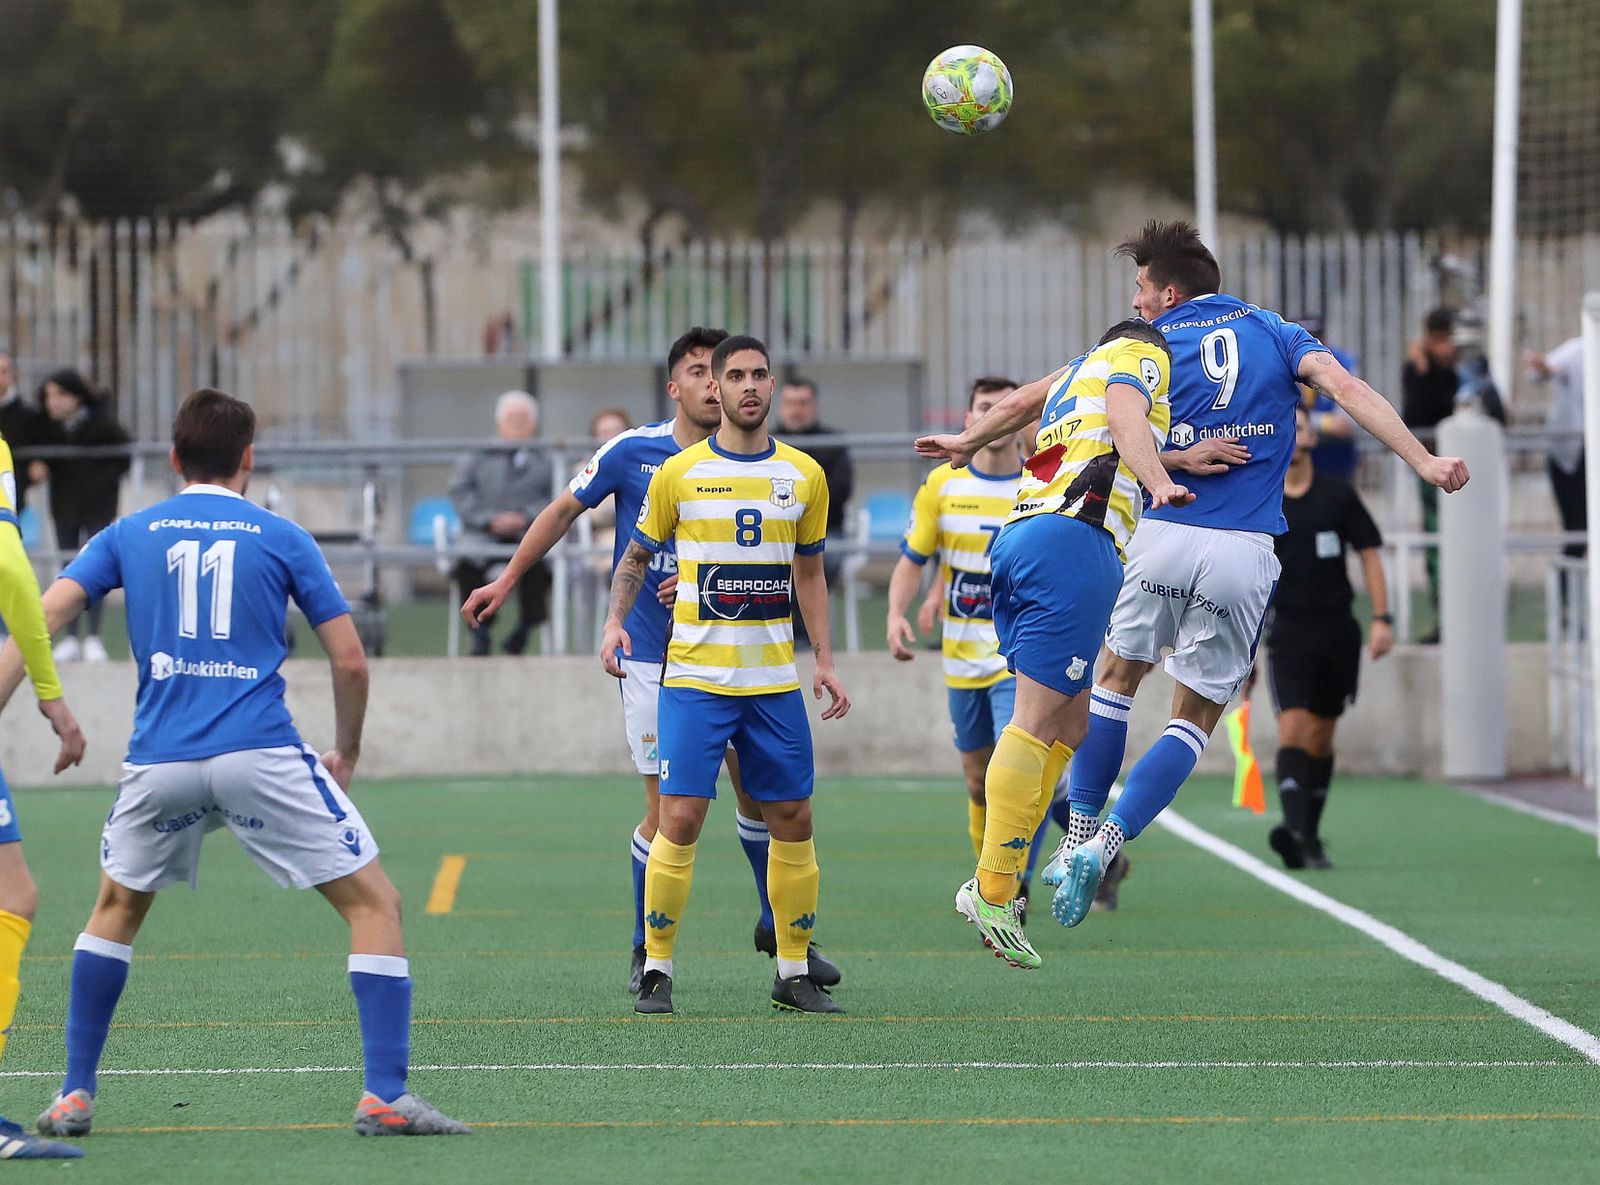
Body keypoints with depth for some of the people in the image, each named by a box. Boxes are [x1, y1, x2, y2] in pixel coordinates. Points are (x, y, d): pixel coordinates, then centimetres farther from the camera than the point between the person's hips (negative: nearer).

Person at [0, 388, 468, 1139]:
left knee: (116, 907, 27)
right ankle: (384, 1097, -5)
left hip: (160, 762, 3)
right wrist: (346, 753, 20)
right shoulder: (281, 539, 8)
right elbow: (349, 660, 5)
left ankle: (74, 1097, 22)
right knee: (375, 906, 6)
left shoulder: (129, 535, 13)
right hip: (261, 755, -3)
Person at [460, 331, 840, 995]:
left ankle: (779, 928, 22)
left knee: (759, 788, 3)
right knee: (667, 808, -5)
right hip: (652, 658, -2)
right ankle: (647, 953, 9)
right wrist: (508, 580, 11)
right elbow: (565, 510, 8)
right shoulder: (633, 452, -5)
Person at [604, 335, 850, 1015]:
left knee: (793, 818, 3)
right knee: (680, 817, -11)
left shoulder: (804, 475, 7)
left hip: (776, 681, 3)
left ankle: (794, 973, 13)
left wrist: (825, 662, 11)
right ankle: (656, 971, 0)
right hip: (695, 676, -3)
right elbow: (637, 557, 10)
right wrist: (616, 622, -7)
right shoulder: (679, 474, 0)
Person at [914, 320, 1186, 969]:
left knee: (1070, 724, 8)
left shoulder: (1082, 369, 31)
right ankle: (993, 892, -15)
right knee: (1038, 722, -11)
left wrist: (966, 442, 66)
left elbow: (1018, 403, 47)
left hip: (1018, 536, 9)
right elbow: (1125, 418, -12)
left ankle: (1000, 884, 0)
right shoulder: (1144, 356, 9)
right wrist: (1159, 483, -28)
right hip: (1076, 536, -9)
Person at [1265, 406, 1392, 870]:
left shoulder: (1339, 496, 3)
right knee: (1293, 726, -18)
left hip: (1338, 631, 2)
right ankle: (1296, 829, -32)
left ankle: (1309, 836, 19)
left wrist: (1382, 618, -2)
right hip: (1288, 634, -2)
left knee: (1321, 736, 9)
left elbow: (1369, 553, 6)